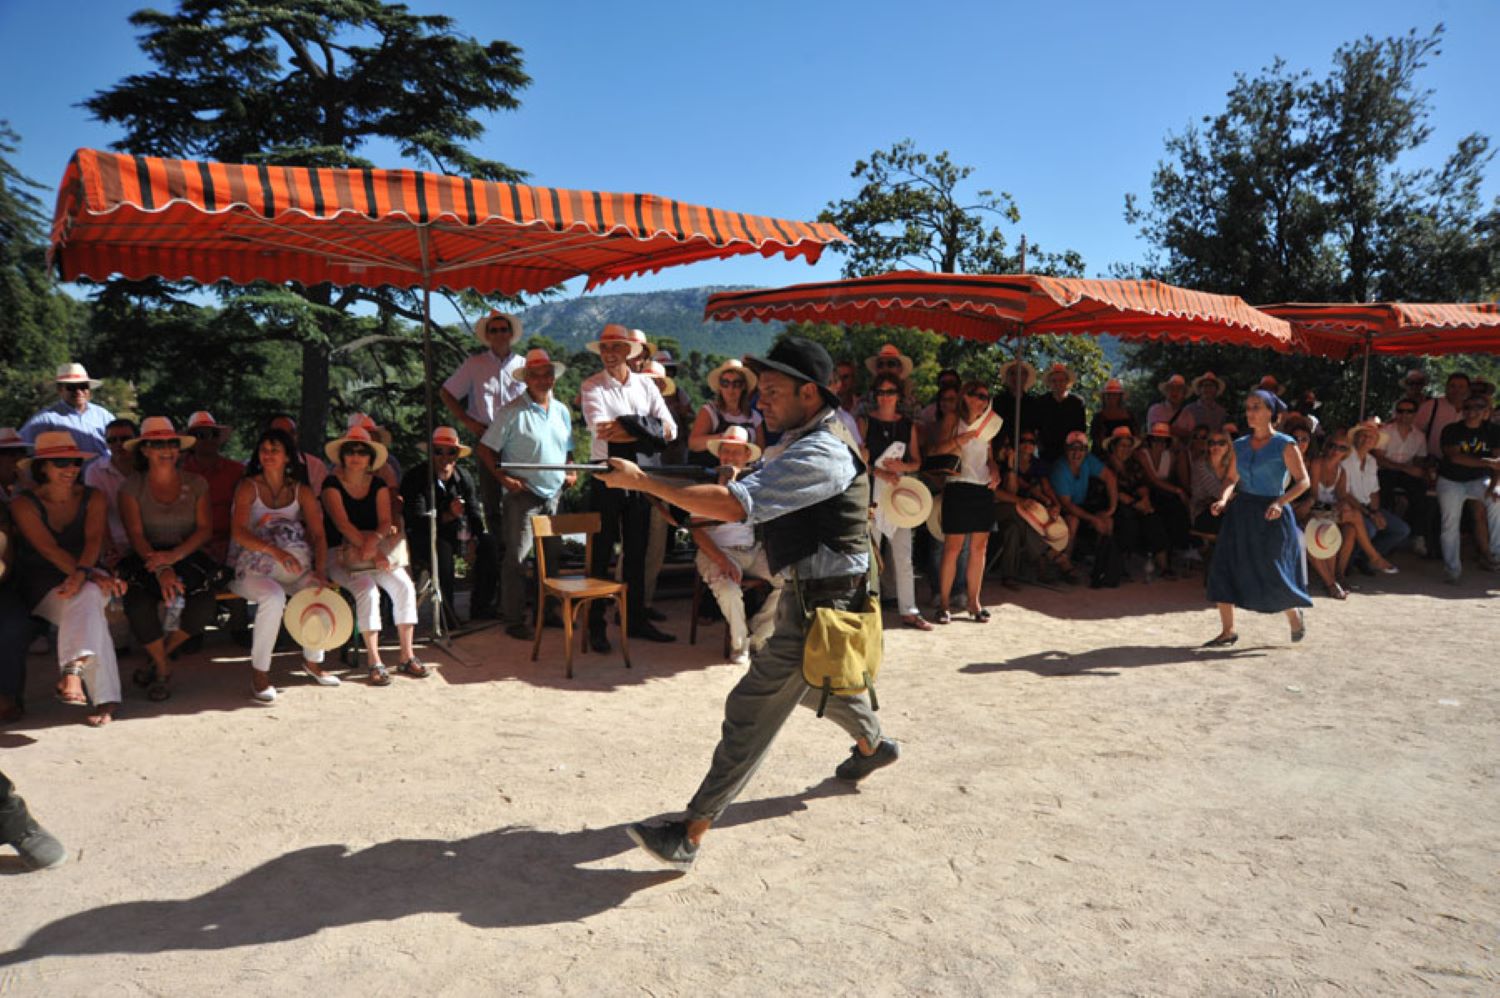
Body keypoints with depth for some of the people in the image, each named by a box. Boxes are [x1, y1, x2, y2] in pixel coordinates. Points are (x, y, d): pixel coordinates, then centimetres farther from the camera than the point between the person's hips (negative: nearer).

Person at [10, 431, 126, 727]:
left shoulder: (92, 498, 6)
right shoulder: (24, 504, -3)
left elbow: (94, 540, -10)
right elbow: (48, 549, -16)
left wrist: (82, 573, -32)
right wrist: (94, 576, -30)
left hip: (87, 576, 2)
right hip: (42, 585, -2)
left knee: (86, 596, -36)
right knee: (87, 605, -33)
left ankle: (73, 671, -51)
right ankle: (105, 699, -45)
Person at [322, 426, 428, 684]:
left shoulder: (378, 485, 8)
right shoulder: (333, 484, -4)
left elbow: (386, 522, -3)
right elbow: (343, 524, -17)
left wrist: (374, 539, -27)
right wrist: (373, 553, -27)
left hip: (377, 549, 4)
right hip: (340, 554, -4)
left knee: (404, 585, -22)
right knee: (367, 589, -31)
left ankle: (407, 656, -16)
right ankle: (375, 662, -25)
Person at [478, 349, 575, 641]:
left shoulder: (562, 411, 12)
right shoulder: (512, 411, -7)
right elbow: (486, 449, -6)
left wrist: (571, 473, 7)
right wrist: (503, 478, -16)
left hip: (554, 496, 6)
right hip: (523, 495, -6)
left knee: (554, 556, 13)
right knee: (517, 559, -3)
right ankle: (514, 620, 5)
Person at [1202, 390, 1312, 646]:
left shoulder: (1285, 445, -6)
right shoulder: (1240, 445, 8)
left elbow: (1303, 481, -6)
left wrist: (1280, 502, -21)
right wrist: (1223, 500, -6)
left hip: (1269, 515, -5)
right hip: (1240, 512, 5)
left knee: (1272, 574, -1)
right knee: (1222, 567, -3)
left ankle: (1295, 613, 32)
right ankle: (1228, 631, 6)